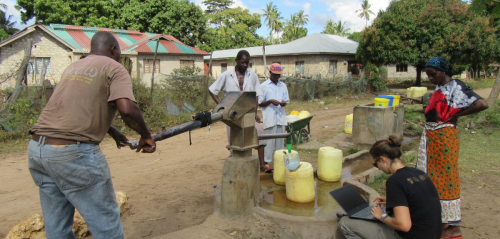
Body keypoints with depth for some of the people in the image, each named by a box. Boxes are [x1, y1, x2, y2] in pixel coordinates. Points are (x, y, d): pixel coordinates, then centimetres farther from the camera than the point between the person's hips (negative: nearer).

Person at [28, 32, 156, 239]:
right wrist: (146, 136, -1)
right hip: (73, 152, -8)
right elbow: (127, 109, -17)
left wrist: (111, 131, 35)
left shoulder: (72, 67, 21)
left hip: (36, 149, 8)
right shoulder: (114, 68, -1)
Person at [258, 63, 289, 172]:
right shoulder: (264, 86, 0)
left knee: (280, 140, 8)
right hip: (269, 118, -4)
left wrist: (284, 103, -6)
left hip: (281, 117, 5)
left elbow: (286, 100, 17)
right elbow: (259, 103, 0)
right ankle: (266, 162, 3)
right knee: (269, 140, -4)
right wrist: (270, 101, -16)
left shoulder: (283, 86, 14)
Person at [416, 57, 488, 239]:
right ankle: (437, 218, 28)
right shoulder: (439, 88, 13)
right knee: (430, 176, 14)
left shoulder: (456, 87, -13)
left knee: (445, 178, -2)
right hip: (430, 136, 9)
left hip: (444, 136, -9)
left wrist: (456, 115, -15)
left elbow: (482, 104, -26)